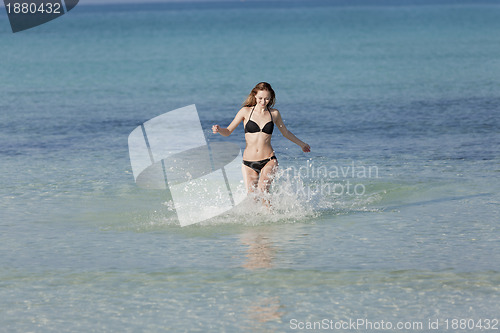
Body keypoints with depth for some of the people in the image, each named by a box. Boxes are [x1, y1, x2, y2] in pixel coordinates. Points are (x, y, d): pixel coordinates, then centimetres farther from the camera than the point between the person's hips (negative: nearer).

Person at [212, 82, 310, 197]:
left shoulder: (274, 113, 6)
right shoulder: (246, 111, 1)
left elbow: (285, 133, 24)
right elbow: (228, 131, 2)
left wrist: (301, 144, 37)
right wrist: (219, 130, -21)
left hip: (269, 161, -1)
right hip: (249, 163, 1)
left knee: (262, 189, -26)